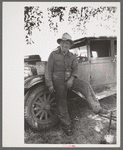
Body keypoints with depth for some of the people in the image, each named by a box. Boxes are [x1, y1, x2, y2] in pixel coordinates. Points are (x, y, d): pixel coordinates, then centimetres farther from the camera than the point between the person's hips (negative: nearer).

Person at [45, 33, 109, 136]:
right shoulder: (53, 55, -5)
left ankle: (96, 108, -22)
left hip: (70, 80, 3)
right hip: (58, 82, -2)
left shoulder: (72, 56, 5)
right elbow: (49, 71, -5)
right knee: (62, 104, 3)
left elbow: (75, 69, 0)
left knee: (86, 86, -23)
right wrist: (50, 85, -9)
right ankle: (66, 125, 21)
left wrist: (71, 79, -19)